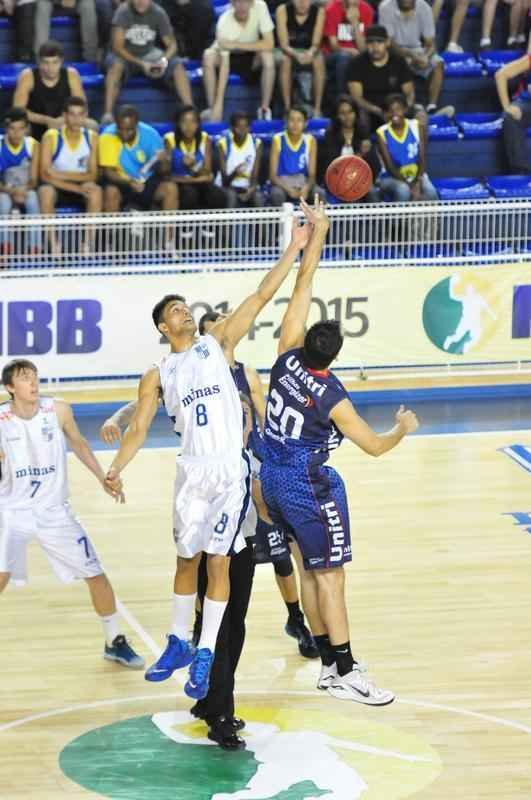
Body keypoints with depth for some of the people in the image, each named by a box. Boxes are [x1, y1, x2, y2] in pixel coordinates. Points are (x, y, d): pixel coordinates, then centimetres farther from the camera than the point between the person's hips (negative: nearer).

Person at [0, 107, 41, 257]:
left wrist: (24, 190, -28)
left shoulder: (32, 145, -6)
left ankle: (35, 251, -32)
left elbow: (33, 180, -6)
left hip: (26, 193, 1)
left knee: (33, 198, -34)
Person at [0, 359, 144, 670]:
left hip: (54, 510, 2)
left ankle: (115, 642, 25)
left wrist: (103, 478, 8)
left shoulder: (58, 411, -8)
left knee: (96, 574, 5)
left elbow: (79, 444, 10)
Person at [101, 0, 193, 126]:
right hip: (126, 55, -3)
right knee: (116, 64, -37)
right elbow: (117, 47, -21)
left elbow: (172, 44, -4)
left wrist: (164, 60, -26)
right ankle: (107, 113, -44)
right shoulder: (123, 11, -18)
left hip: (149, 54, 3)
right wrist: (141, 64, -30)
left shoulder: (159, 13, -9)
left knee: (177, 65, -23)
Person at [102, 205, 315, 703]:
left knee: (217, 562, -3)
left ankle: (205, 655, 3)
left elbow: (260, 297, 2)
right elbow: (138, 430, 5)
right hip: (192, 473, 2)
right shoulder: (157, 376, 8)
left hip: (231, 471, -2)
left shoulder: (217, 343, 6)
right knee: (188, 560, 11)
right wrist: (115, 469, -12)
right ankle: (179, 644, 26)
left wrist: (294, 250, -4)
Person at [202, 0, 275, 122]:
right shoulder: (224, 22, -32)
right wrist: (219, 102, -40)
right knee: (208, 56, -31)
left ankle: (265, 109, -20)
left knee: (268, 56, -31)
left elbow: (269, 44, -28)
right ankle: (212, 108, -19)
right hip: (229, 56, -1)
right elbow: (224, 65, -34)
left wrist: (237, 45, -35)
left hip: (251, 55, 1)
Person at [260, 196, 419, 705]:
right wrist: (403, 429, 10)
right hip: (309, 486, -7)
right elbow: (374, 446, -10)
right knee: (330, 575, -3)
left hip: (272, 481, 7)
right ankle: (344, 673, -3)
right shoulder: (333, 399, -21)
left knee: (312, 569, 13)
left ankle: (330, 663, 18)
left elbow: (302, 291, -2)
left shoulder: (288, 359, -8)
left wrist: (317, 235, 0)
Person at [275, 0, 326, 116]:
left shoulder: (318, 11, -16)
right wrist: (297, 55, -42)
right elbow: (284, 44, -21)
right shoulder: (283, 10, -19)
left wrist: (310, 53, -41)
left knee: (319, 61, -31)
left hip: (309, 51, 1)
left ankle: (317, 108, -24)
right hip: (289, 51, -1)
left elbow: (316, 44, -17)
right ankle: (287, 108, -29)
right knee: (285, 60, -34)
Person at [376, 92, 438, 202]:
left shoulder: (416, 126, -3)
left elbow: (422, 159, -7)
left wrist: (417, 182, -25)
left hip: (417, 176, 2)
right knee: (403, 190, -36)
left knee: (430, 192, -30)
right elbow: (390, 166, -13)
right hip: (392, 178, -2)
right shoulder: (382, 133, -9)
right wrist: (409, 184, -26)